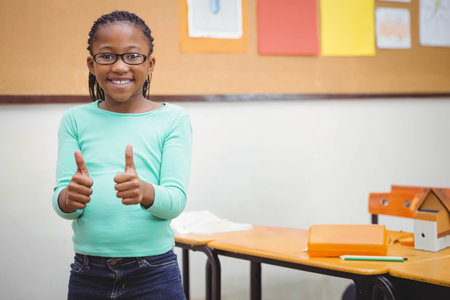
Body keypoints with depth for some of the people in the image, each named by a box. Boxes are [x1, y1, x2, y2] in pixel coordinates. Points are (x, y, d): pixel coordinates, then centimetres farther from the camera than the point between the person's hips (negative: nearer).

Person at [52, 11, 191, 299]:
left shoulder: (173, 119, -2)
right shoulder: (75, 120, 4)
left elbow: (176, 200, -9)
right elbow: (59, 199, -1)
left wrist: (145, 192, -30)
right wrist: (69, 198, -24)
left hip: (154, 273, -2)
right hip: (87, 273, 2)